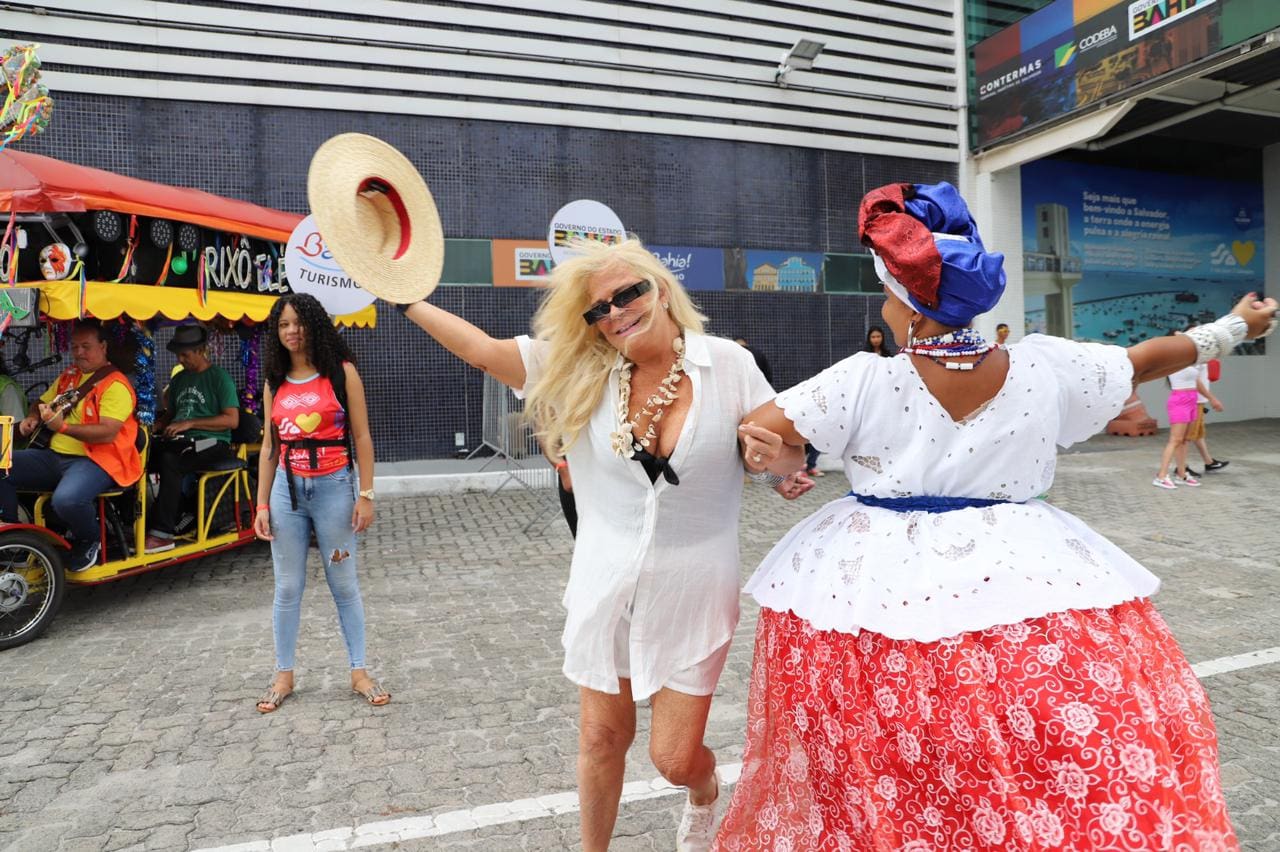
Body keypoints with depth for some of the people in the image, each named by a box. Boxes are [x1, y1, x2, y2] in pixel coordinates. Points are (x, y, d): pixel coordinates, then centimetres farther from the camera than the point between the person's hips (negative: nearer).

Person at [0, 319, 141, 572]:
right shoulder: (69, 376, 17)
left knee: (66, 499, -36)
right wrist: (32, 418, 9)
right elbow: (41, 402, 32)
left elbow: (108, 433, -21)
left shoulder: (115, 384, -10)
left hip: (96, 460, -9)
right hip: (55, 456, 9)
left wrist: (62, 426, -28)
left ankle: (90, 541, -2)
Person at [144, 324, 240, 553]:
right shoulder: (179, 378, 21)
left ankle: (162, 534, -31)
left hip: (211, 442, -6)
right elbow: (170, 413, 29)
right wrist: (154, 426, 7)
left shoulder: (219, 378, -1)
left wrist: (189, 423, -14)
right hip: (180, 439, 7)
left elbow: (232, 420, -10)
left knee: (170, 461, -34)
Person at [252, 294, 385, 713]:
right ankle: (284, 675, 24)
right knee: (287, 588, 10)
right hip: (287, 489, 3)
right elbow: (269, 446, 11)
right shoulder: (275, 382, 9)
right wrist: (261, 504, 5)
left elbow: (361, 438, -4)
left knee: (344, 585, 6)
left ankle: (359, 672, 18)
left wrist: (366, 494, -9)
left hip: (333, 488, -3)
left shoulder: (341, 372, -3)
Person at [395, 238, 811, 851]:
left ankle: (705, 793, 46)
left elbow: (786, 449, -4)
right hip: (605, 586, 2)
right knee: (602, 738, 15)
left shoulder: (727, 364, -9)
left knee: (675, 759, 7)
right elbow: (481, 348, -3)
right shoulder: (578, 370, -4)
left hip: (692, 590, -2)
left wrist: (780, 462, -26)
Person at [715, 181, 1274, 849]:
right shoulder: (1044, 366, -1)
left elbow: (759, 432, -9)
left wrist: (771, 462, 13)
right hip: (1021, 568, 2)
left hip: (879, 580, -2)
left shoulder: (865, 381, -11)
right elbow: (1145, 361, 15)